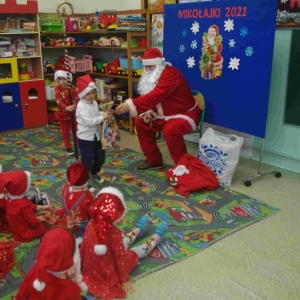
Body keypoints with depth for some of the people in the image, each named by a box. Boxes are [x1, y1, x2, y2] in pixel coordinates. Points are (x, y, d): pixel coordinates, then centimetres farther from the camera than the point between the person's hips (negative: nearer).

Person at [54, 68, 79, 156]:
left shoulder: (73, 88, -8)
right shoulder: (57, 89, -11)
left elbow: (76, 99, -16)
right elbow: (59, 101, -22)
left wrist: (75, 106, -39)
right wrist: (66, 108, -39)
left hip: (72, 113, 1)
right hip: (62, 113, -1)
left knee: (75, 130, 15)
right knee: (65, 132, 10)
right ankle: (68, 148, 22)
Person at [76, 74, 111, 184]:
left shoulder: (94, 103, 5)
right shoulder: (81, 106, -20)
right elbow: (88, 121, -28)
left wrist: (105, 114, -3)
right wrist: (102, 117, -28)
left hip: (96, 136, 8)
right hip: (85, 137, -8)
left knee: (100, 157, 20)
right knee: (87, 160, 0)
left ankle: (94, 174, 43)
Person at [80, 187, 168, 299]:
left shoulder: (91, 224, -18)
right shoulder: (114, 233, -33)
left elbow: (84, 246, -3)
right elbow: (120, 258, -24)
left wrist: (83, 263, 16)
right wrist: (125, 280, -11)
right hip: (109, 274, -5)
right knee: (134, 253, 16)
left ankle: (137, 231, 50)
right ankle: (155, 239, 39)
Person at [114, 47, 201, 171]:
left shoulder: (171, 74, -26)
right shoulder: (151, 75, 3)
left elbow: (156, 95, -40)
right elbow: (152, 96, 11)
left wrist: (130, 105, -47)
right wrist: (150, 111, -12)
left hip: (185, 114, -9)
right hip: (165, 114, 9)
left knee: (170, 130, -36)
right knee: (140, 122, 0)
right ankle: (154, 160, 10)